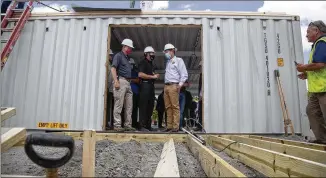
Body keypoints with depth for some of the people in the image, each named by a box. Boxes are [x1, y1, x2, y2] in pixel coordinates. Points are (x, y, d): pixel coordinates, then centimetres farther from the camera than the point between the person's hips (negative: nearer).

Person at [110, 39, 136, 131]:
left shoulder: (127, 58, 24)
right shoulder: (118, 55, 0)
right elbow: (113, 68, -10)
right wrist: (116, 81, -20)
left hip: (128, 82, 9)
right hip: (121, 81, -9)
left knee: (129, 106, 7)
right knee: (119, 105, -7)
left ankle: (127, 125, 13)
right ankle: (117, 125, -2)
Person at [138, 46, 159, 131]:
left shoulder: (151, 64, 24)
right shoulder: (143, 62, -2)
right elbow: (140, 74, -17)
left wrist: (155, 76, 10)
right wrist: (152, 76, -14)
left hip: (151, 86, 9)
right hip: (145, 85, -9)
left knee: (150, 106, 10)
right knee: (143, 106, -10)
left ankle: (148, 126, 17)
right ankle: (142, 126, -8)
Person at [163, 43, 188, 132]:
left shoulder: (178, 60, 5)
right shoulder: (168, 62, 26)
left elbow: (184, 74, -3)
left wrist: (180, 84, -13)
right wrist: (165, 85, 13)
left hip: (174, 86, -7)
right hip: (166, 86, 7)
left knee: (175, 106, -9)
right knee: (168, 107, 4)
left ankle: (175, 126, -9)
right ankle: (169, 126, 6)